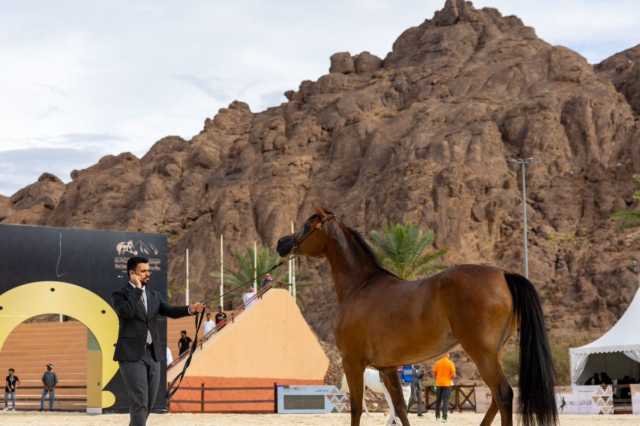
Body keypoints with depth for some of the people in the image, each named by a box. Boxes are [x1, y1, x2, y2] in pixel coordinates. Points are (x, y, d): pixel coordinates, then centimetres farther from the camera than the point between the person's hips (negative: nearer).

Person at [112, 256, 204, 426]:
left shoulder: (154, 295, 15)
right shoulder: (119, 294, -3)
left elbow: (169, 311, 1)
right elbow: (127, 312, -23)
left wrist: (190, 309, -17)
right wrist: (137, 289, -14)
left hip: (152, 354, 6)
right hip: (131, 355, -6)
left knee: (149, 402, 10)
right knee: (139, 402, -12)